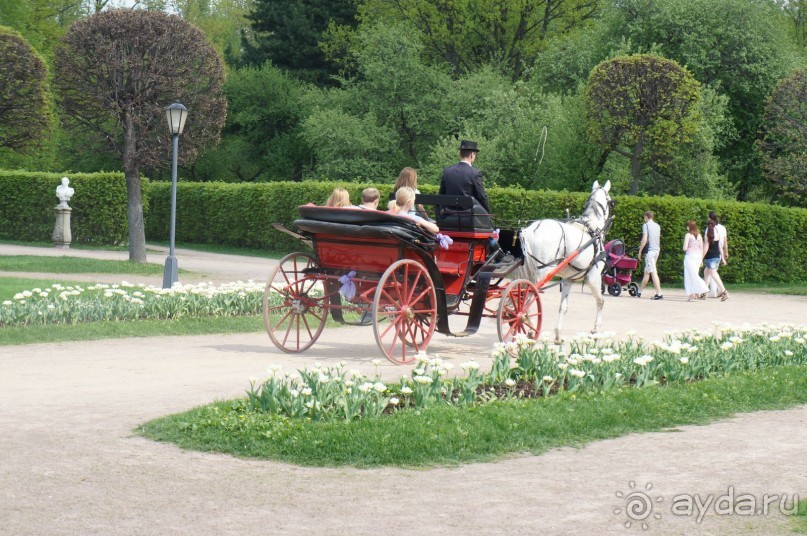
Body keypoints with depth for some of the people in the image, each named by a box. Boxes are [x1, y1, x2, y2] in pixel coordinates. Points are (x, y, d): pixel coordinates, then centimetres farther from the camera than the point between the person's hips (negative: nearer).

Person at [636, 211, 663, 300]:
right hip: (657, 249, 8)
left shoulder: (646, 225, -7)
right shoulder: (657, 226, 15)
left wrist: (640, 250, -7)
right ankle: (639, 292, 21)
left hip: (650, 250, -8)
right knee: (646, 272, 15)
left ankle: (659, 294, -13)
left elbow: (644, 239, -15)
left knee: (653, 272, -8)